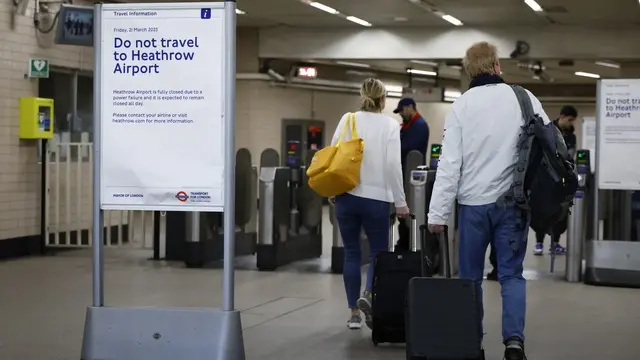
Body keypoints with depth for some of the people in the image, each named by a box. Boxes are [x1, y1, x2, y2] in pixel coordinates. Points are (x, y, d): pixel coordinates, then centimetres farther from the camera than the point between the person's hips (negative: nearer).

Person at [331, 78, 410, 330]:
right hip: (375, 198, -2)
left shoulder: (347, 120, 3)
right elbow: (393, 165, -10)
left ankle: (354, 313, 10)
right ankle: (368, 295, -15)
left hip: (346, 196, 2)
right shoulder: (390, 125, -4)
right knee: (378, 252, 11)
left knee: (351, 253, 11)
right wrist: (400, 202, -5)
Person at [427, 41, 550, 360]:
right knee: (511, 274, 5)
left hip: (473, 203, 0)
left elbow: (450, 163, -7)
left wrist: (437, 213, -5)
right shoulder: (525, 99, -1)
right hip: (513, 201, 0)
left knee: (470, 276, 11)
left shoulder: (461, 106, -3)